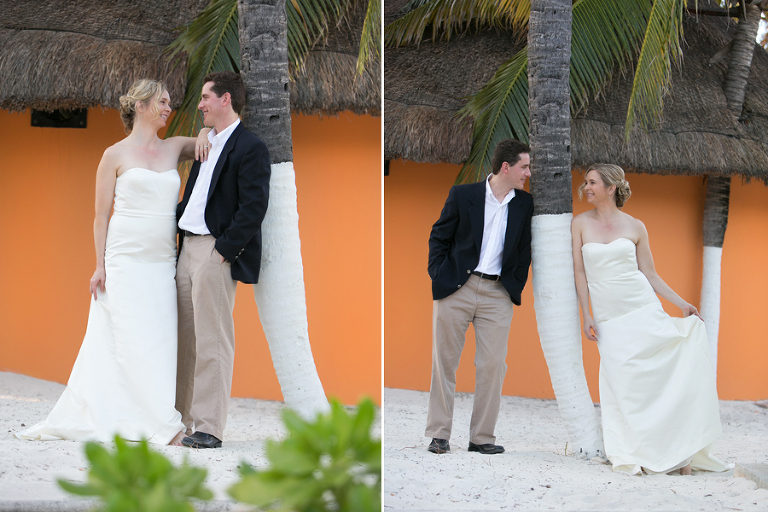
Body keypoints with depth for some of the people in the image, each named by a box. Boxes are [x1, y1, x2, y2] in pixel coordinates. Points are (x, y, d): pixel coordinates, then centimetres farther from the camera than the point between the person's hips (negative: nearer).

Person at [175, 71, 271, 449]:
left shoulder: (250, 148, -9)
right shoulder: (207, 145, 19)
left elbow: (254, 208, -16)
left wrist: (224, 250, -17)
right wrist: (175, 227, 10)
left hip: (217, 252, -9)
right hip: (188, 248, 9)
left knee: (212, 343, -6)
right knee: (184, 340, 12)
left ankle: (208, 429, -3)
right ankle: (179, 419, 20)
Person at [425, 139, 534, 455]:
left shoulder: (525, 204, 7)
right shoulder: (462, 195, -1)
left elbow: (524, 250, 14)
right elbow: (438, 237, 5)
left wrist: (516, 287, 5)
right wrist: (438, 277, -4)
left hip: (497, 294, 2)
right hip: (456, 288, -2)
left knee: (492, 364, -3)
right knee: (444, 362, 1)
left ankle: (482, 437, 5)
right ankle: (439, 435, 8)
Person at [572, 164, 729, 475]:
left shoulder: (635, 227, 4)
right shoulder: (580, 224, 5)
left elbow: (650, 274, 9)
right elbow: (580, 272, 4)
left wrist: (682, 304, 4)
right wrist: (586, 316, -4)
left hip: (643, 310, 0)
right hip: (608, 318, 0)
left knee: (666, 373, -6)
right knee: (625, 383, -9)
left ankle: (680, 450, 5)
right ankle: (643, 455, 0)